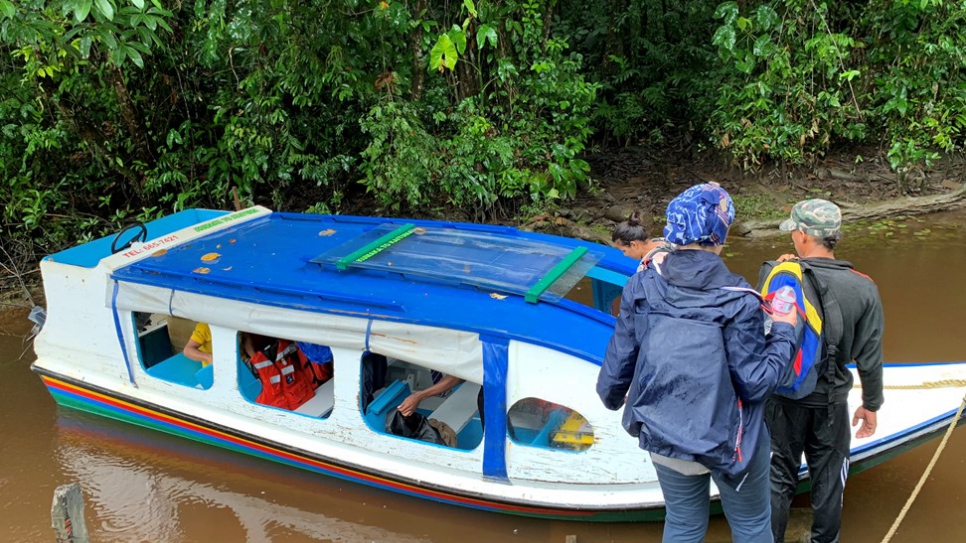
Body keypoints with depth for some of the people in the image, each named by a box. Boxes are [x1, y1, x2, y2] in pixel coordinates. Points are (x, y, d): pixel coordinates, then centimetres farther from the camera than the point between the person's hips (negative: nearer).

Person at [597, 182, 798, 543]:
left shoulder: (643, 286, -11)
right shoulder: (737, 300, -22)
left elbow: (620, 357, -3)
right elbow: (755, 383, -17)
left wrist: (611, 396, 18)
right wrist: (784, 331, -2)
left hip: (664, 440, 4)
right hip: (727, 442, -3)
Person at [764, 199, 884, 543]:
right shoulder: (864, 289, -13)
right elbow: (869, 359, -6)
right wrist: (871, 404, 7)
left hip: (783, 396, -1)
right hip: (831, 401, 1)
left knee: (778, 477, 15)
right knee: (828, 478, 20)